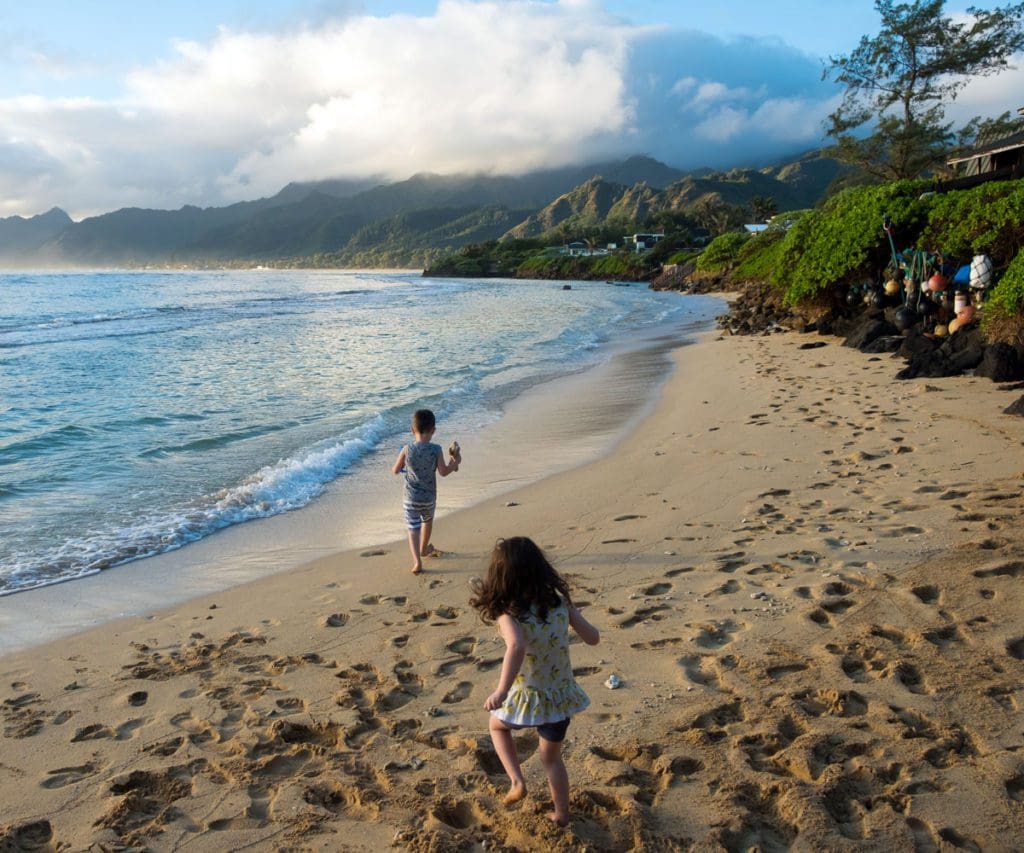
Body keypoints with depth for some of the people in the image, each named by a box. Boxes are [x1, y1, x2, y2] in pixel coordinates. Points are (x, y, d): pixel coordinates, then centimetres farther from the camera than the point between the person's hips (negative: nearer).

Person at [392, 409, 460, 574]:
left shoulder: (407, 449, -12)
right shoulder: (436, 450, -14)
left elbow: (395, 470, -3)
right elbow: (443, 472, -9)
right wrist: (455, 462, 7)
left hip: (411, 498, -1)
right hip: (429, 497, 1)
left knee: (413, 529, 1)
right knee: (428, 521, 28)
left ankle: (417, 561, -15)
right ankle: (424, 549, 48)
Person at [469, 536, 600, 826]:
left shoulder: (508, 612, -23)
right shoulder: (559, 599, -11)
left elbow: (517, 646, -43)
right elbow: (593, 638, -3)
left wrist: (501, 691, -39)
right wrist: (573, 613, 13)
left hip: (528, 697, -4)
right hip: (562, 695, 4)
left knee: (497, 725, 31)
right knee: (551, 756, 29)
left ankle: (517, 782, 19)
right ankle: (561, 814, 41)